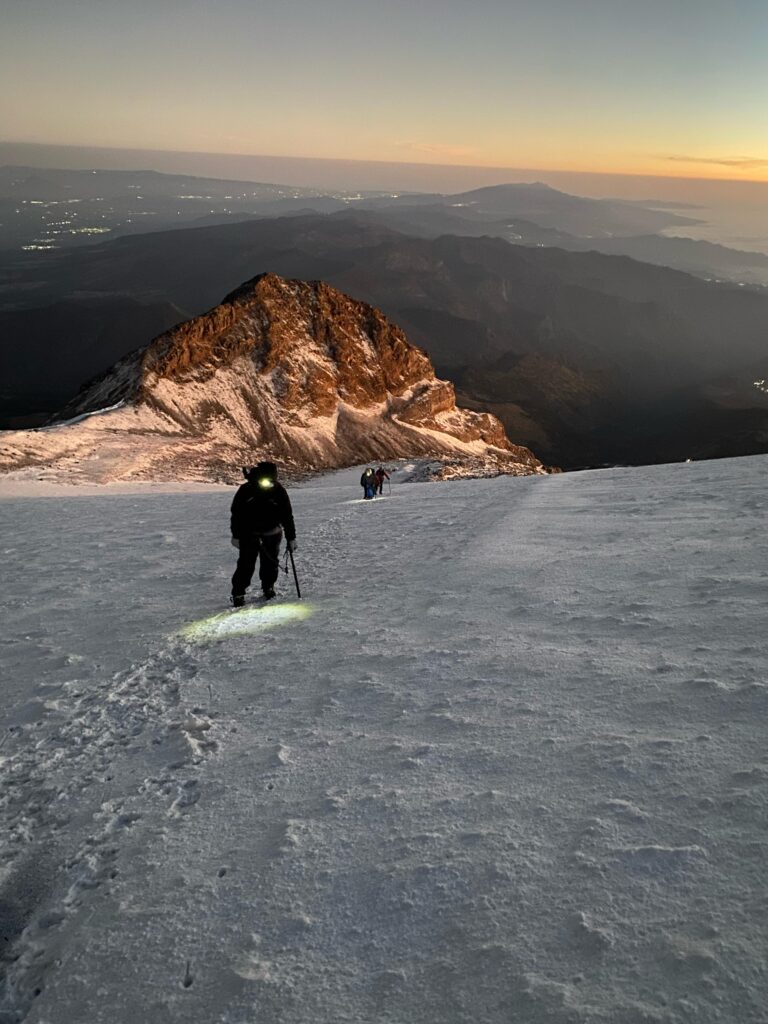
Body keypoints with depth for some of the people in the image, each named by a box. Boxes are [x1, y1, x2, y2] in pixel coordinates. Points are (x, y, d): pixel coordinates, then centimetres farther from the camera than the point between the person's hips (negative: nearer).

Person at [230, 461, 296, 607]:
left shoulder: (279, 491, -10)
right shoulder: (246, 490, -15)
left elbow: (287, 515, -2)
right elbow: (236, 513, -5)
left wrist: (291, 537, -1)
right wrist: (236, 535, -4)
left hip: (272, 532, 2)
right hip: (249, 532, -2)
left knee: (270, 561, 5)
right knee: (246, 563, -8)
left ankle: (268, 587, 27)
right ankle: (238, 593, 0)